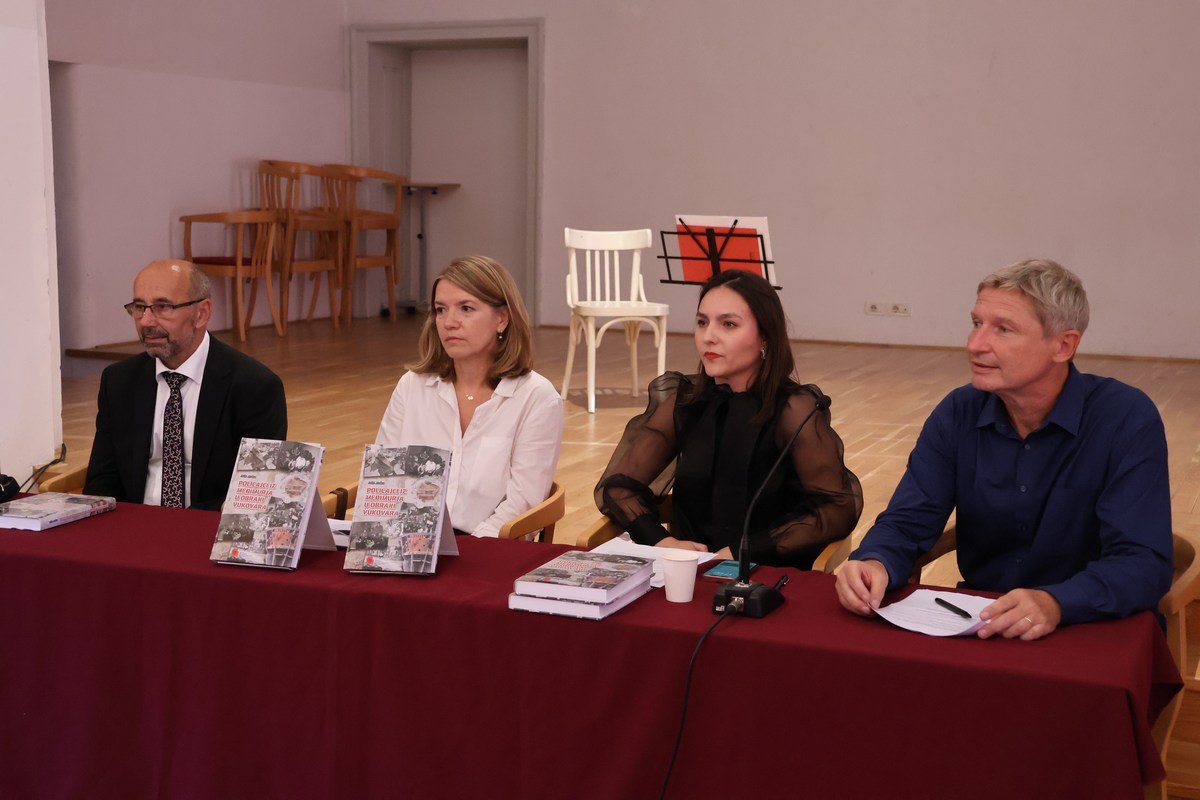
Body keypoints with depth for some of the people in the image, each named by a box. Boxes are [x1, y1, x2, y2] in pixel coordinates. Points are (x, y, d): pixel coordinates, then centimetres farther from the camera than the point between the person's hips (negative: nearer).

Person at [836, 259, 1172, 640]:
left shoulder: (1127, 420, -13)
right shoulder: (958, 413, 1)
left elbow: (1143, 562, -20)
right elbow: (907, 522, 0)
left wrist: (1055, 603, -39)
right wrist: (875, 563, -25)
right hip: (975, 622, 3)